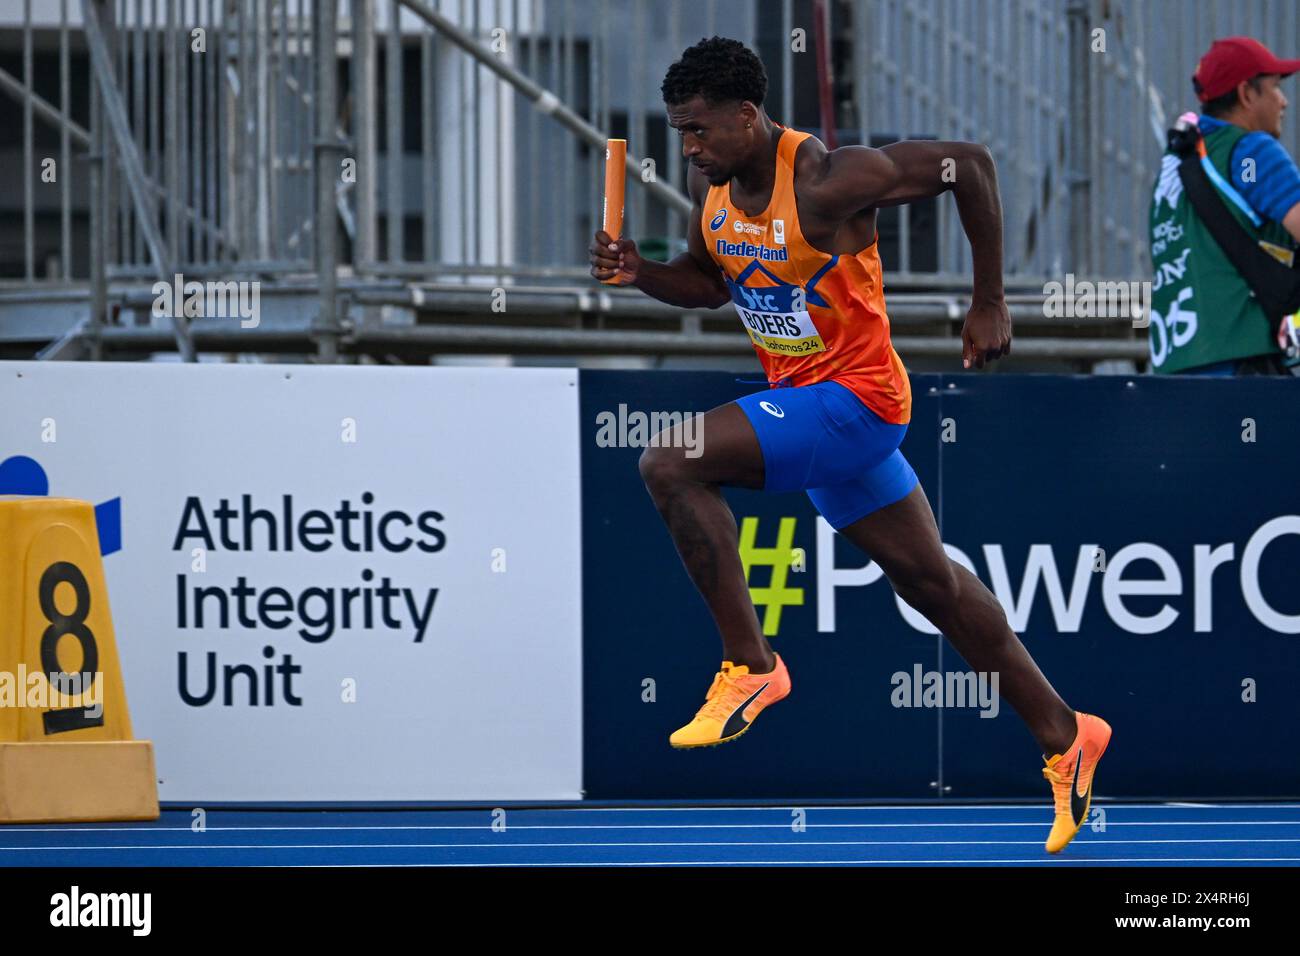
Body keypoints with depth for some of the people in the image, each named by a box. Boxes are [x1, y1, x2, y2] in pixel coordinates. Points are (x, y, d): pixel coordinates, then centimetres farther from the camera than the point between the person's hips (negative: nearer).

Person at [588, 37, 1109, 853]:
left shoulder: (828, 181, -23)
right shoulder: (713, 184, 1)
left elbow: (969, 165, -17)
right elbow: (710, 282, 19)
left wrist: (990, 303, -10)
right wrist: (639, 274, -3)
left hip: (855, 398, -9)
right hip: (802, 401, 9)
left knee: (671, 464, -23)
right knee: (929, 580, 16)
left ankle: (751, 666, -14)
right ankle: (1065, 737, 27)